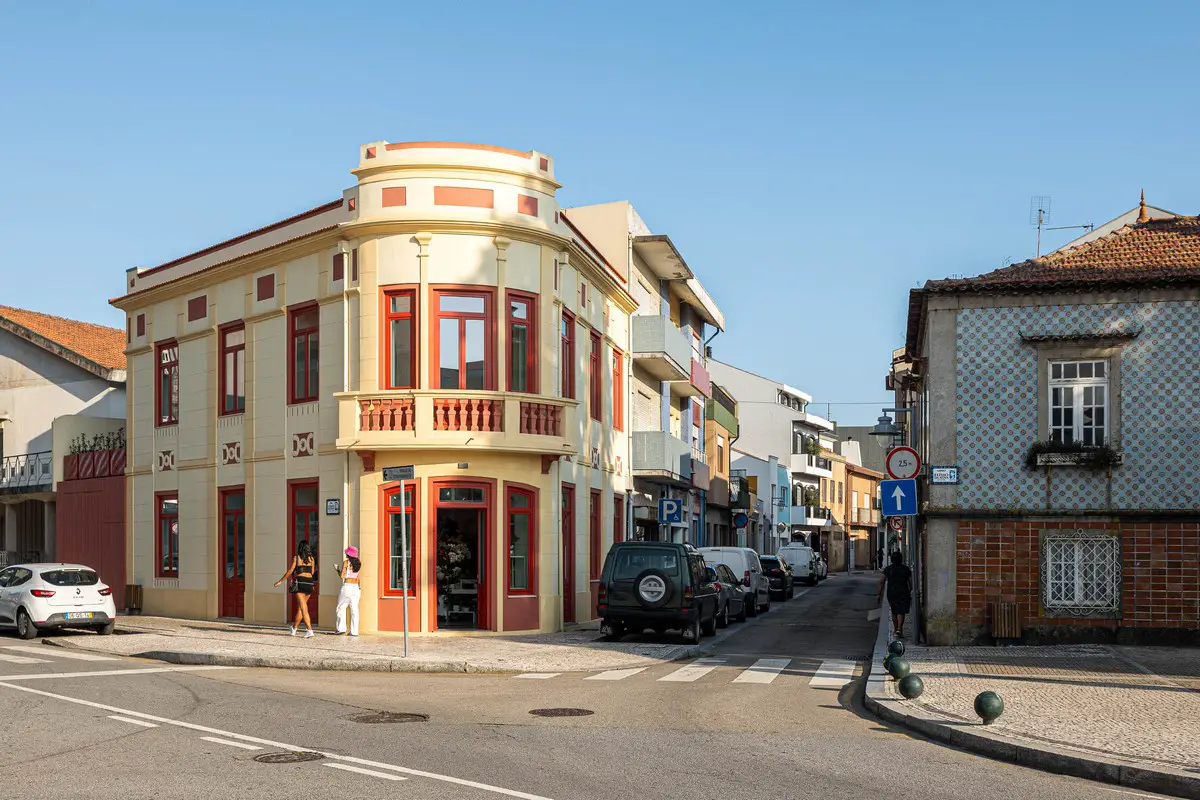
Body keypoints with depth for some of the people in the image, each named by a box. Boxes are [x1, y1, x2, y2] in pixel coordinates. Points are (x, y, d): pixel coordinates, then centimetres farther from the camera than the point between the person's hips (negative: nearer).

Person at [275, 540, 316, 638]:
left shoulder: (296, 558, -2)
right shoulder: (311, 558, 9)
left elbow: (290, 571, -2)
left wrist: (280, 581, 7)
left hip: (300, 582, -5)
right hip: (309, 583, 5)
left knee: (303, 608, -8)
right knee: (300, 607, 19)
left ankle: (310, 630, -19)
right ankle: (294, 628, 31)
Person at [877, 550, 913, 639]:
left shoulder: (888, 569, 0)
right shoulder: (906, 569, -2)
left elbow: (882, 582, -4)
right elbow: (910, 582, 2)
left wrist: (879, 594, 0)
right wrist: (910, 591, 19)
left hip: (891, 593, 2)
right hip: (903, 593, -2)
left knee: (894, 612, 17)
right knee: (901, 612, -4)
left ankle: (896, 629, 25)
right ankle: (899, 629, -21)